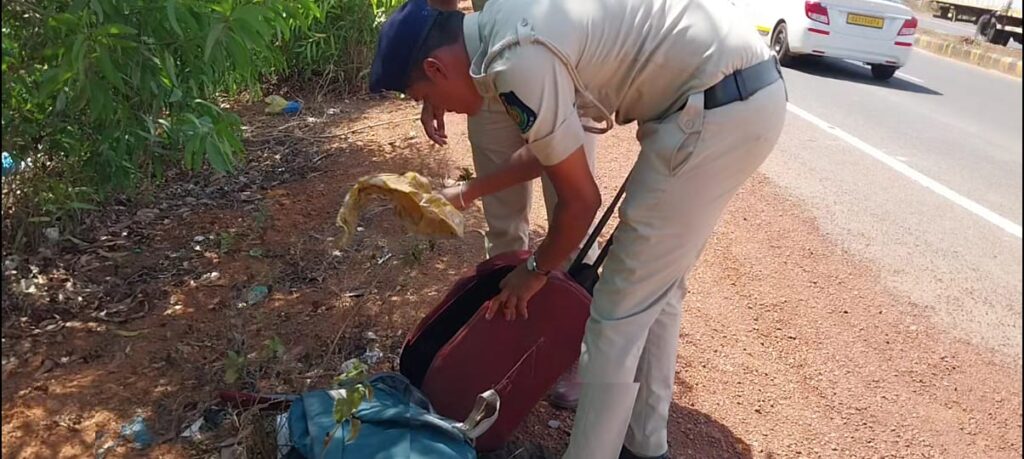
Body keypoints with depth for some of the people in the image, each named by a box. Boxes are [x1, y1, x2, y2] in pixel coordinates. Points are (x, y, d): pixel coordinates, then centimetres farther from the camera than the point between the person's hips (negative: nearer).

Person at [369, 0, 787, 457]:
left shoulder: (516, 63, -19)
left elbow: (581, 200, -11)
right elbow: (552, 146, 21)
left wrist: (535, 270, 7)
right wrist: (468, 192, 29)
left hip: (719, 109, -10)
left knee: (620, 307, -2)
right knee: (655, 290, 18)